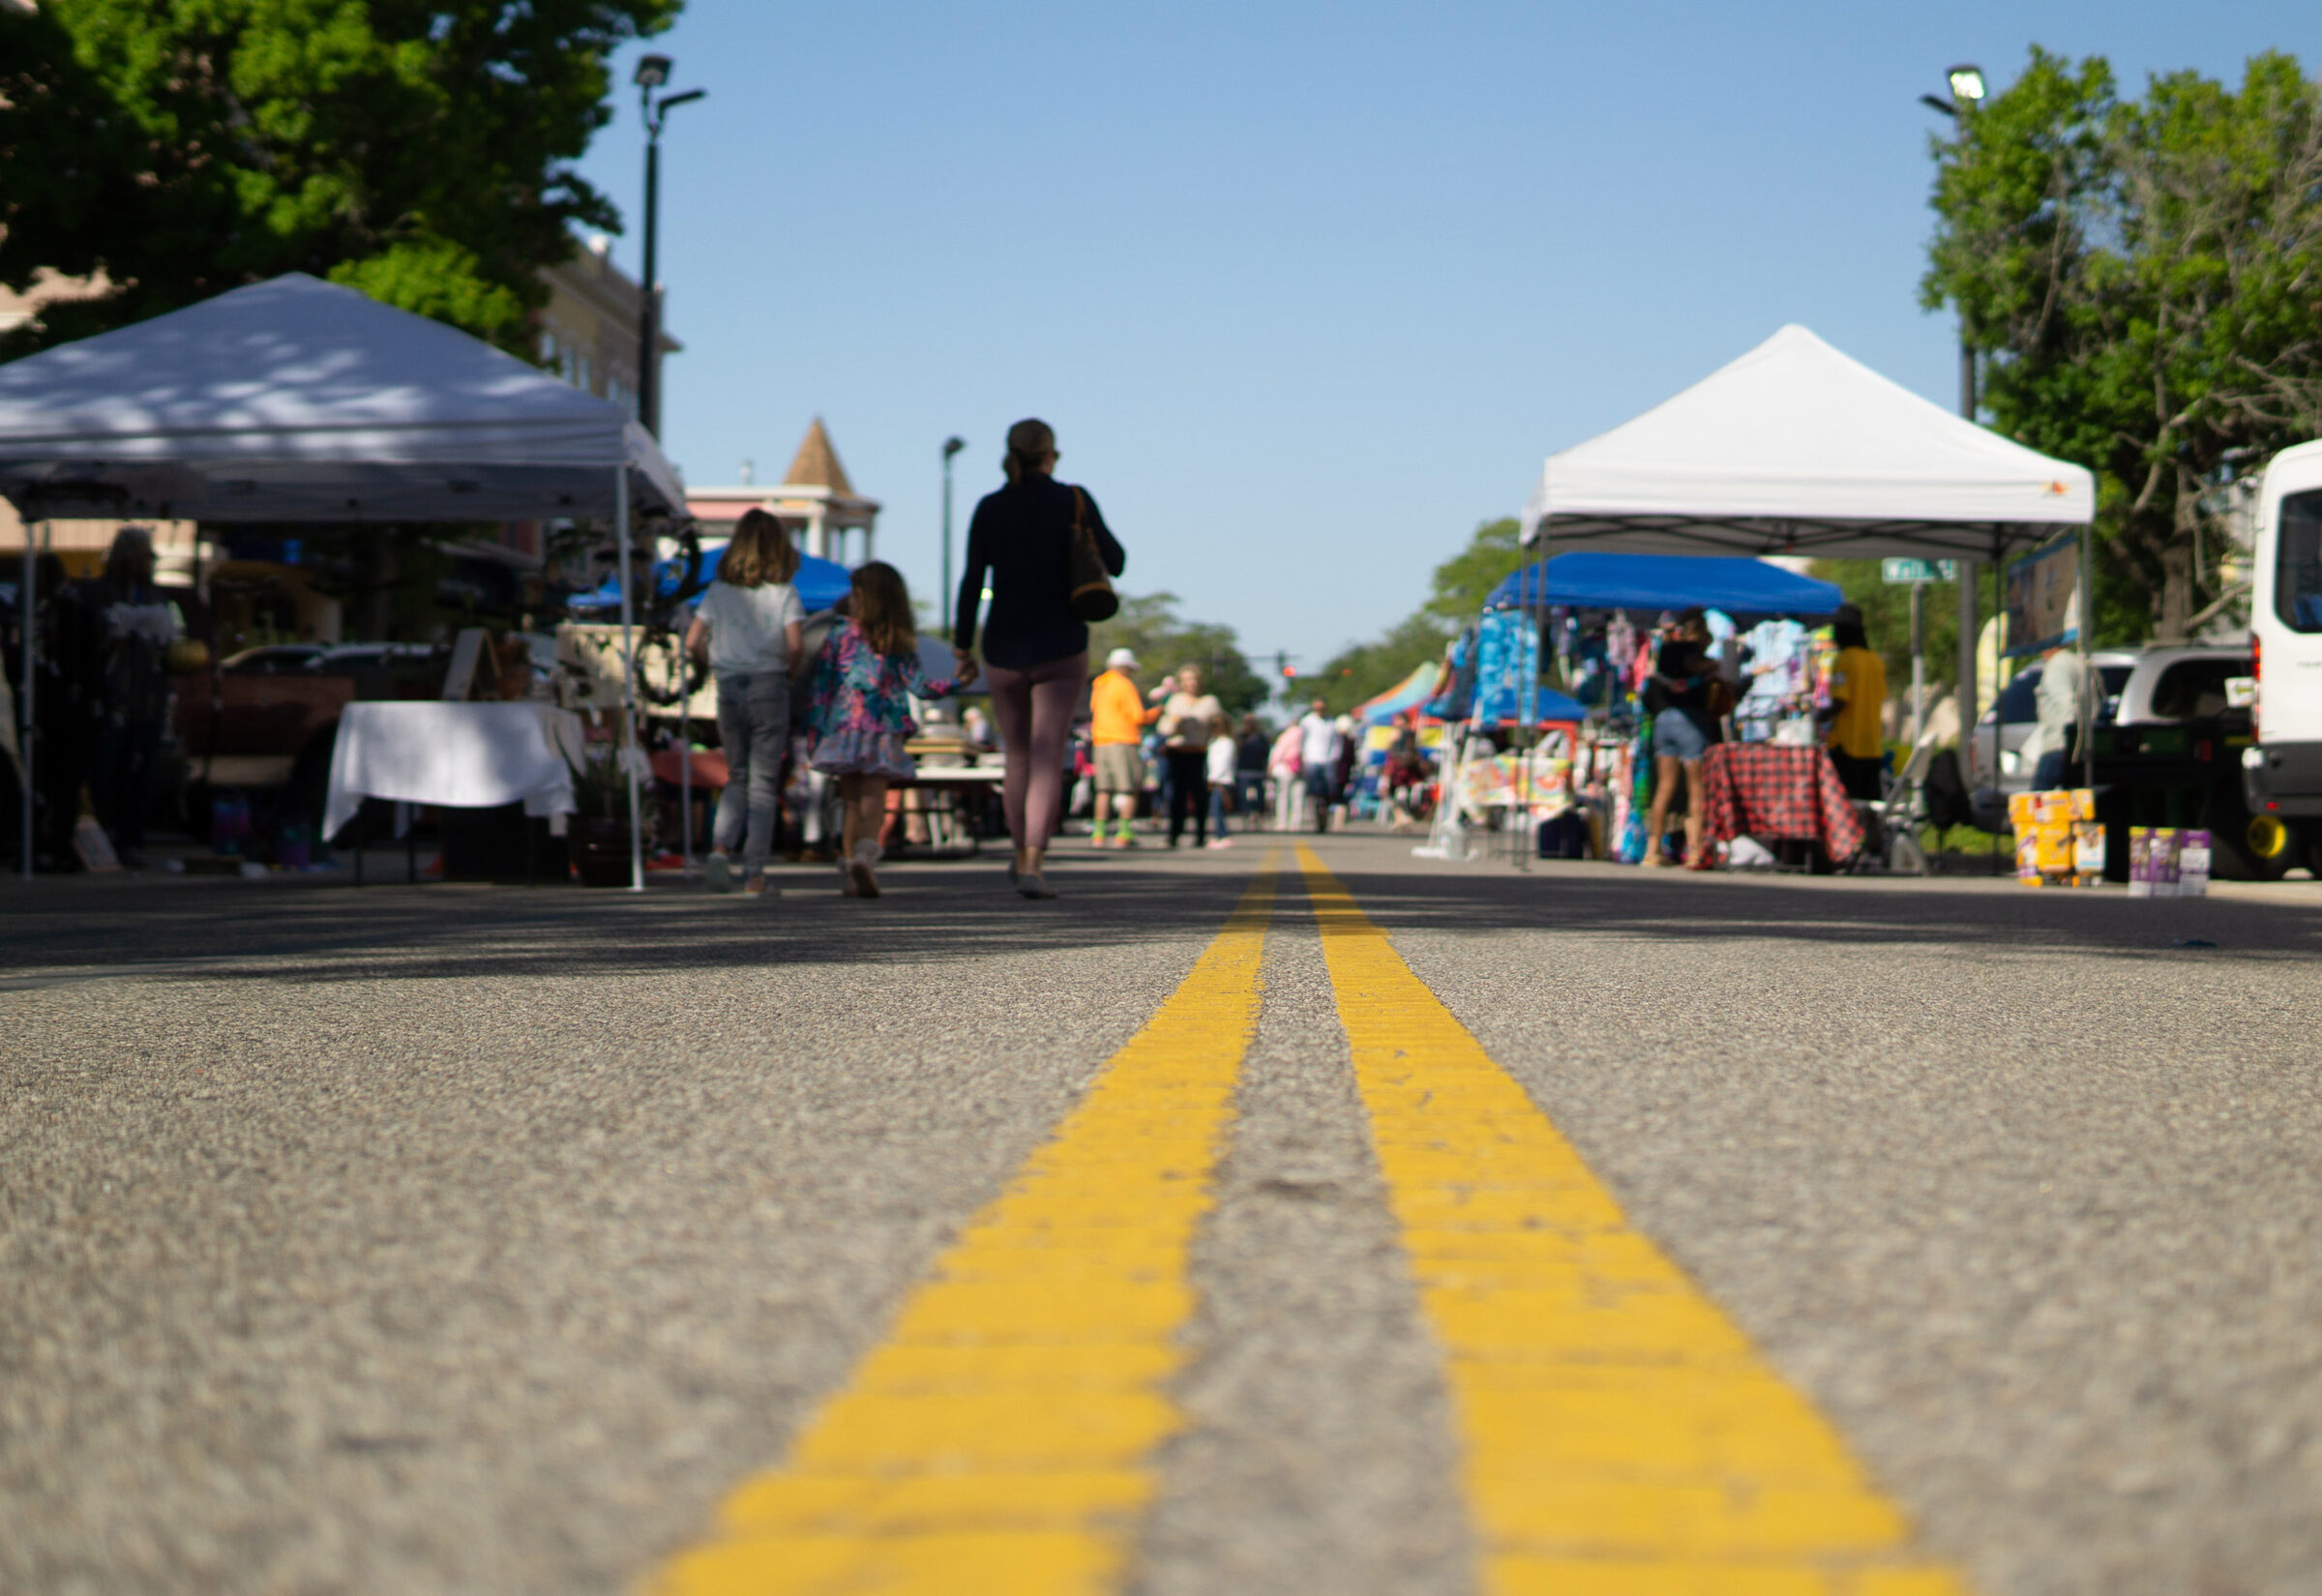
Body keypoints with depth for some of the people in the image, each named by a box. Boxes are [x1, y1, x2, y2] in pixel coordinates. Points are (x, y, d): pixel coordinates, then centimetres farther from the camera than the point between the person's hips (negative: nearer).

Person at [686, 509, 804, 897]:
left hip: (729, 688, 3)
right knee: (763, 783, 4)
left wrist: (716, 664, 13)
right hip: (769, 687, -3)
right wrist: (790, 672, 3)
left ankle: (720, 846, -5)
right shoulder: (783, 593, -5)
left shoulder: (719, 591, 4)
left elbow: (693, 641, -1)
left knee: (737, 776, 18)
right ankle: (754, 873, 1)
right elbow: (795, 645, -16)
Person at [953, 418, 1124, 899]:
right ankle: (1033, 866, -19)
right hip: (1060, 649, -2)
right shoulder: (1074, 501, -5)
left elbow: (973, 581, -3)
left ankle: (1022, 857, 30)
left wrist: (963, 647, 4)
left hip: (1004, 651, 2)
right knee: (1048, 759, -5)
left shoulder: (990, 509, -1)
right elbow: (1115, 563, 2)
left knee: (1018, 755, 18)